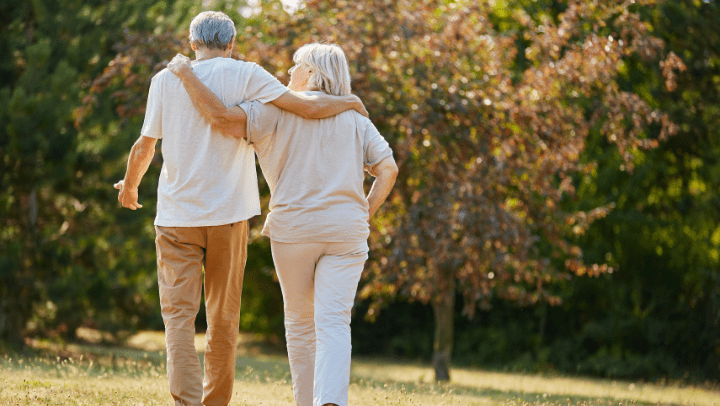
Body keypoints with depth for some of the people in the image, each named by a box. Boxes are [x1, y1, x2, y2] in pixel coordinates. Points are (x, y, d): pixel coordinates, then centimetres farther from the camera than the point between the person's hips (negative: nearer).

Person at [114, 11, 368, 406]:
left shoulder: (166, 79, 2)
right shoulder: (246, 76, -2)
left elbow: (144, 147, 5)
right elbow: (309, 106, -8)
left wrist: (129, 187, 24)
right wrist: (349, 102, 12)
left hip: (176, 215, 0)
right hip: (228, 214, 0)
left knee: (179, 314, -3)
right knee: (223, 316, 12)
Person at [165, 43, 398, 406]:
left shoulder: (280, 109, 0)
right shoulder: (355, 118, 11)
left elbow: (221, 117, -11)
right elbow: (388, 169, 3)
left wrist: (186, 75, 0)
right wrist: (365, 214, 12)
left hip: (294, 228, -1)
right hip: (345, 231, 2)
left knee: (301, 322, 14)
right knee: (333, 322, -7)